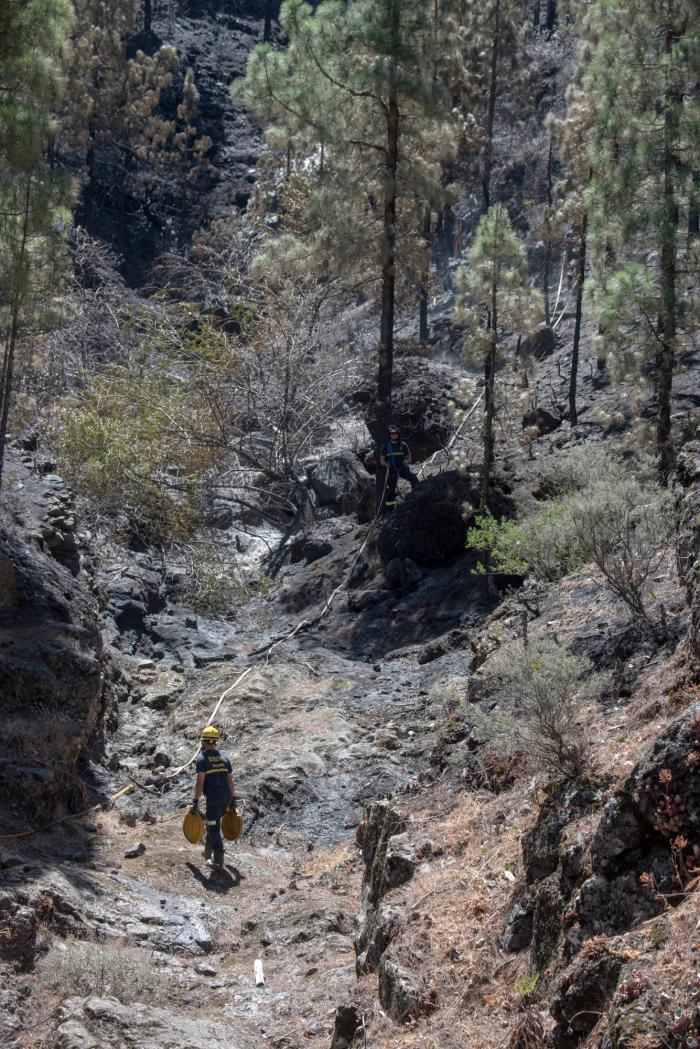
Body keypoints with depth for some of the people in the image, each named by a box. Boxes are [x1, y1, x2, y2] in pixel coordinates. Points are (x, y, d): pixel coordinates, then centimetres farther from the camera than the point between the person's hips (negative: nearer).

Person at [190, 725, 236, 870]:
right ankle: (208, 851, 34)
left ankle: (218, 861, -5)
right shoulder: (224, 757, 11)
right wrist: (233, 799, 17)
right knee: (211, 821, 27)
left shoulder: (202, 759, -7)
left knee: (214, 828, -2)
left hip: (213, 797, -6)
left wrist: (195, 801, -9)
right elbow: (230, 779, 12)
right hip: (227, 796, 6)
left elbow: (200, 782, -13)